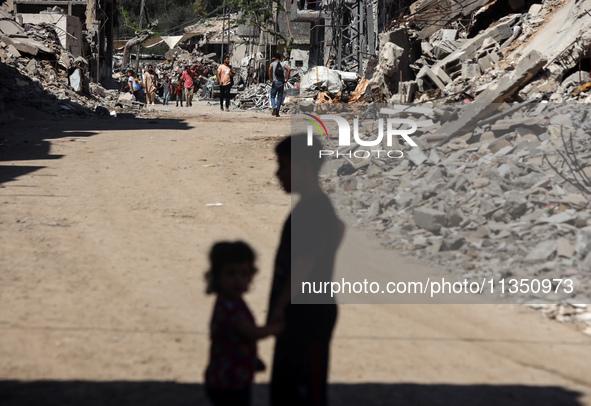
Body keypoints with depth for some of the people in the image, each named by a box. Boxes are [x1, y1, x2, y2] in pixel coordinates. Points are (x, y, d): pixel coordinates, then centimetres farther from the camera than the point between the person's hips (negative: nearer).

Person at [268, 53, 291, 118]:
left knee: (272, 97, 10)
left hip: (275, 82, -2)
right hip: (282, 82, 2)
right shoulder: (283, 64, 8)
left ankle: (274, 107, -19)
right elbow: (289, 70, -8)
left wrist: (270, 79, -12)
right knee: (279, 98, 8)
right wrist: (287, 79, -3)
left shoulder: (273, 63, 4)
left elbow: (269, 69, -17)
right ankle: (277, 113, 4)